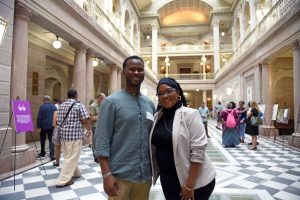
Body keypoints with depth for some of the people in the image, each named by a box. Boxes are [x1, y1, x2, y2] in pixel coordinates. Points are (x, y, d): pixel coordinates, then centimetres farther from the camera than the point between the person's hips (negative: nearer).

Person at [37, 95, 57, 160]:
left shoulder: (42, 107, -8)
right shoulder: (54, 107, 3)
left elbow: (39, 117, -10)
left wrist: (38, 127, -7)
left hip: (44, 126, -2)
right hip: (52, 126, 2)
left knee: (43, 140, 16)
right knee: (51, 140, 2)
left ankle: (42, 153, 30)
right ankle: (52, 155, -6)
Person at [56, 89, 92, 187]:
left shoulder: (61, 106, 11)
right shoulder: (79, 105, -9)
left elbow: (58, 120, 14)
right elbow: (85, 120, -14)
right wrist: (89, 130, 1)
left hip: (63, 134, 8)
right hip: (75, 135, -7)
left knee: (68, 156, 18)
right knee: (72, 158, 0)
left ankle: (75, 173, 34)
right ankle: (63, 181, 2)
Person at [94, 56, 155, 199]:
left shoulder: (149, 104, 7)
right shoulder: (112, 102, -8)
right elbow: (102, 140, -12)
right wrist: (106, 175, -16)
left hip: (145, 175, 5)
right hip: (120, 176, -4)